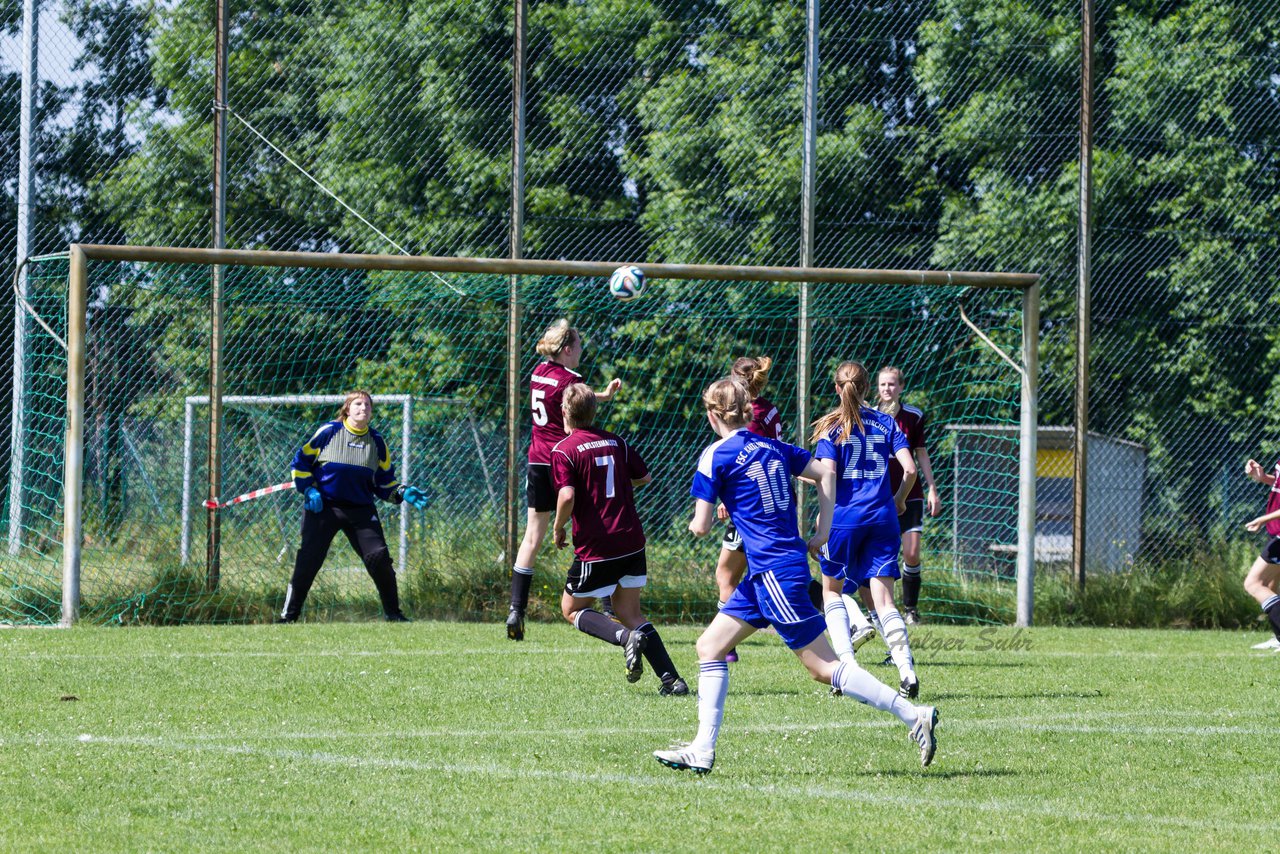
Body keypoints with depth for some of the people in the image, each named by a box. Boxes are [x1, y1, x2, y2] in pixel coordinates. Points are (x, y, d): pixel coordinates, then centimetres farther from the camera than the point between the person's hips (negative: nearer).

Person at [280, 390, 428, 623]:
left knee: (379, 557, -6)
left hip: (361, 510, 3)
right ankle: (288, 616, 0)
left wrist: (403, 493, -3)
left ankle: (393, 613, 9)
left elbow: (384, 481, 13)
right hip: (323, 506, -3)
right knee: (308, 560, -9)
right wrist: (309, 490, -8)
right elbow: (301, 462, 3)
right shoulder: (329, 432, -2)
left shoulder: (377, 442, 7)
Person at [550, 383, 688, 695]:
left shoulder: (563, 450, -9)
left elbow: (567, 496, -21)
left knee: (571, 609, 12)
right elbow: (644, 476, 19)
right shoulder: (615, 442, 9)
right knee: (629, 613, 16)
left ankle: (626, 638, -15)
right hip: (632, 542, 6)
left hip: (595, 549, -6)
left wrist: (558, 529, -4)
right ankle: (671, 678, 2)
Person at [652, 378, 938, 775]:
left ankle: (914, 715, -9)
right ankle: (703, 751, 11)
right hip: (764, 574, 9)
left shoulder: (715, 457, -10)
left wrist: (696, 523, 16)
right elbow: (826, 473, 14)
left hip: (775, 573, -9)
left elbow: (702, 527, -8)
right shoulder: (772, 447, 11)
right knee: (709, 645, 12)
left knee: (823, 667, -6)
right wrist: (822, 533, 15)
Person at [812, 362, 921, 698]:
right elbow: (909, 469, 0)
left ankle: (847, 663, 0)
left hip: (844, 517, -3)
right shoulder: (886, 423, 7)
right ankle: (907, 670, -14)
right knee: (883, 599, 2)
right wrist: (898, 501, 17)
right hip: (882, 518, 3)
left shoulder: (831, 427, -2)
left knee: (832, 591, 16)